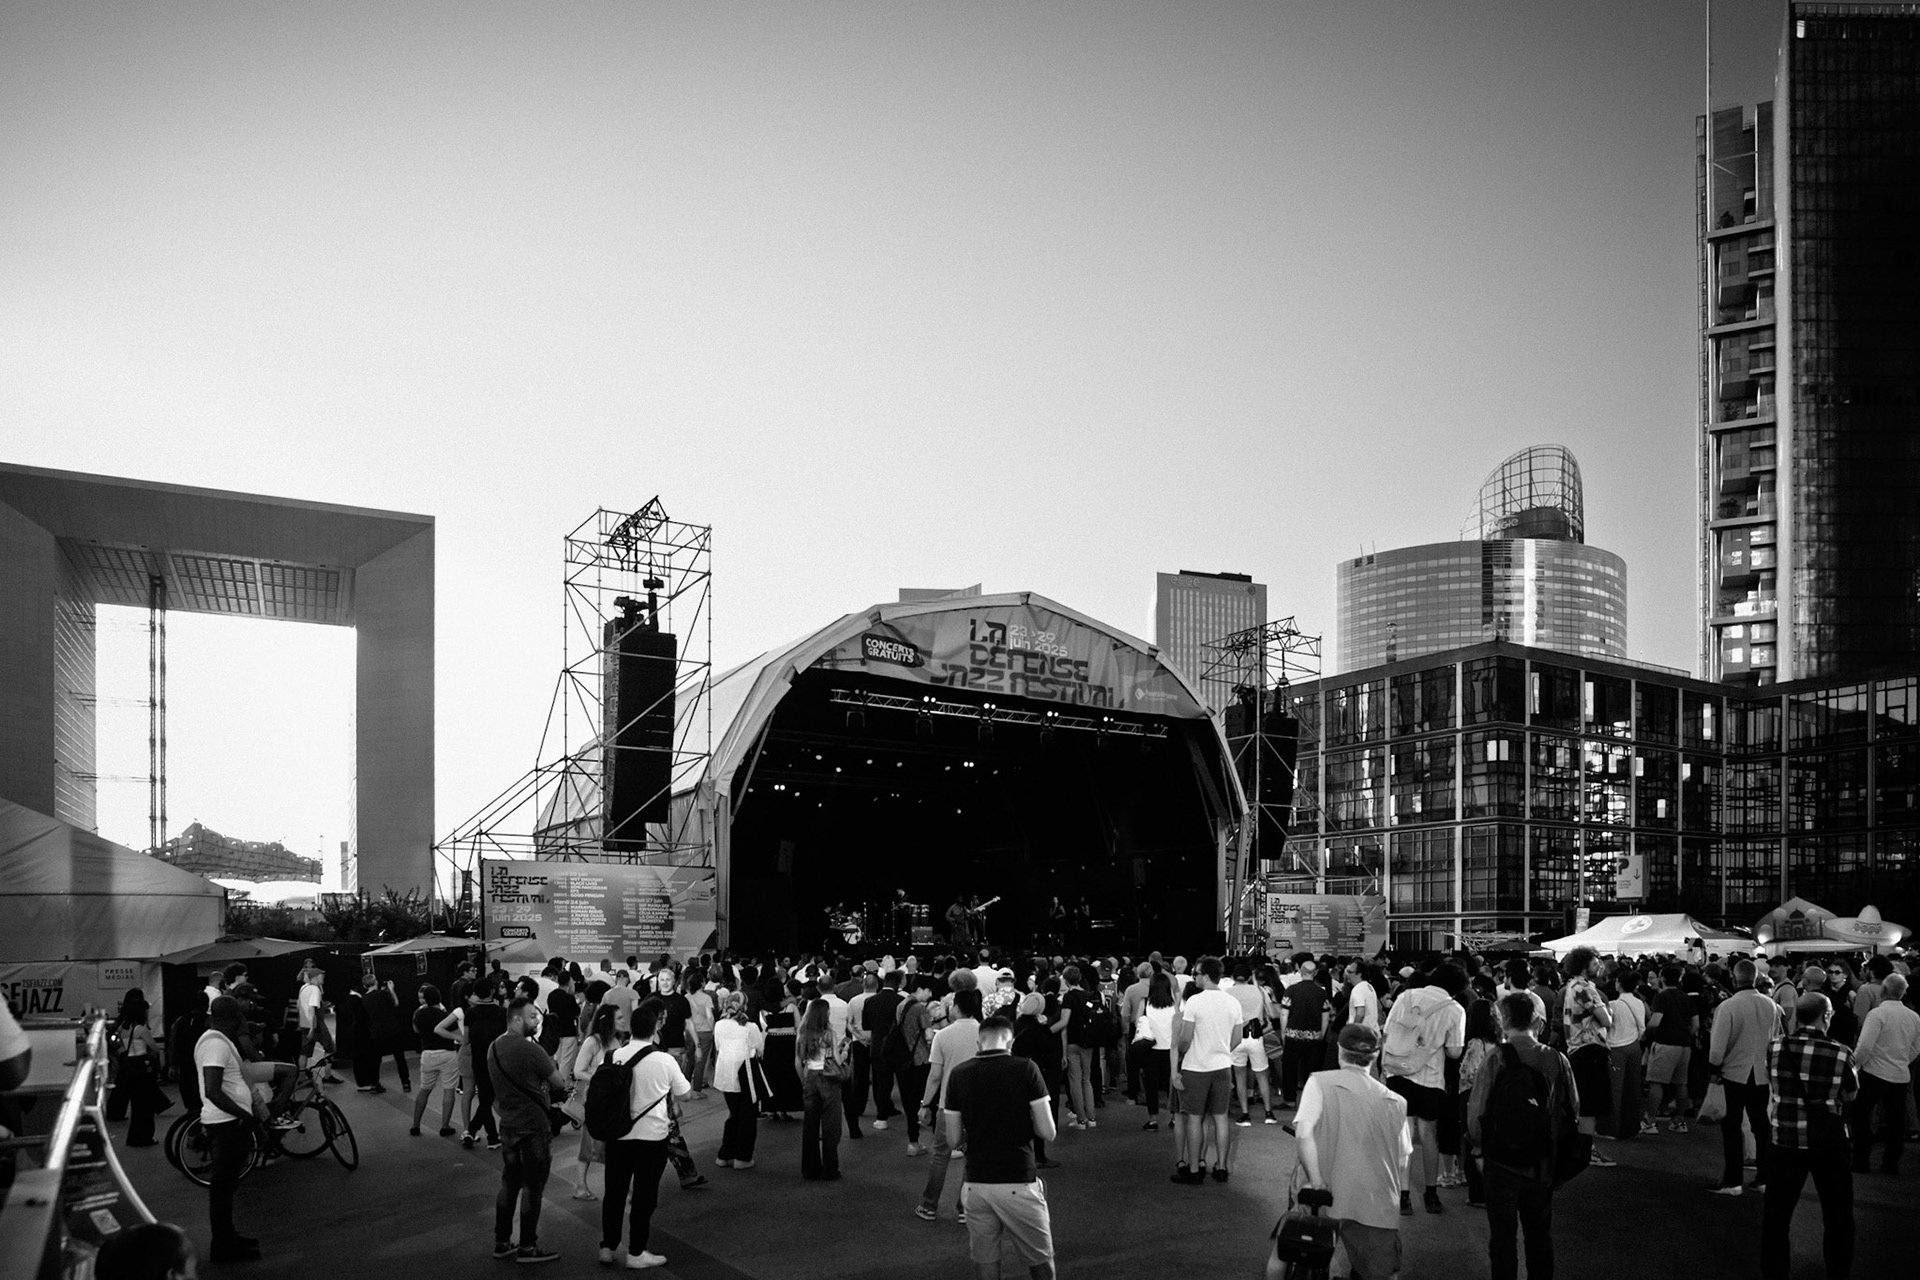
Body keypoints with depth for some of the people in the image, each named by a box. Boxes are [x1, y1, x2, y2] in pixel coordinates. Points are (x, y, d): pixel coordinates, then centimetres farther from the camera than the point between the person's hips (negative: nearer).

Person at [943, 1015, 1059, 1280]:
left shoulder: (958, 1075, 0)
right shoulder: (1025, 1069, -8)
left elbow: (953, 1140, 3)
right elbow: (1047, 1131, -9)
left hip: (976, 1185, 3)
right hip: (1019, 1184, -3)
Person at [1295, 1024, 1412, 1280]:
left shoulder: (1320, 1082, -1)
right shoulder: (1396, 1103, 9)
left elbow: (1303, 1132, -15)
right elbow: (1402, 1163, 11)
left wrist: (1316, 1182, -13)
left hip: (1329, 1202, -2)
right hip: (1379, 1210, 3)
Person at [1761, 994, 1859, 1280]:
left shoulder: (1775, 1048, -6)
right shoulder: (1840, 1053, -13)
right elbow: (1850, 1095, 0)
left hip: (1786, 1141, 2)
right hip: (1829, 1143, -1)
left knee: (1777, 1212, 12)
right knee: (1837, 1214, 16)